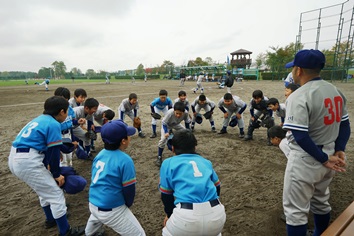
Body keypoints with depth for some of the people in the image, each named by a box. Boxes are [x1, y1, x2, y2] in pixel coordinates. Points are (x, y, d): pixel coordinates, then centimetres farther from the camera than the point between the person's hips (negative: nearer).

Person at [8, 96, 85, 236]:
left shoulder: (40, 119, 16)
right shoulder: (54, 124, -11)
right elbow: (53, 152, -10)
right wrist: (57, 175, 2)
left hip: (14, 158, 10)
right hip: (28, 162, -10)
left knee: (45, 189, 28)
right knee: (56, 195, 3)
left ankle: (51, 219, 46)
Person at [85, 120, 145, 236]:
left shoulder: (100, 154, -2)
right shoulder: (125, 160, -24)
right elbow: (129, 190, -17)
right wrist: (127, 205, 5)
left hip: (92, 204, 8)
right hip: (111, 211, -8)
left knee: (96, 215, 42)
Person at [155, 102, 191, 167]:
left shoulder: (186, 113, -34)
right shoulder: (170, 113, -44)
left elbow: (187, 122, -13)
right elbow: (164, 123, -30)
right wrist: (166, 132, -43)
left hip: (176, 124, 4)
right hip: (167, 125, -4)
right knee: (163, 139, -21)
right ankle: (159, 157, -5)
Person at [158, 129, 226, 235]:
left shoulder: (168, 163, 11)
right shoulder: (206, 161, 19)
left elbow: (166, 195, 15)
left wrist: (169, 214, 35)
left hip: (186, 216, -3)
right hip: (216, 213, 3)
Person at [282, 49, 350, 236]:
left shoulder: (298, 97, -20)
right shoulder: (336, 91, 6)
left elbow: (301, 137, -25)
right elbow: (344, 124, 9)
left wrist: (324, 159, -15)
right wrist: (339, 150, 2)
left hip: (305, 161, -9)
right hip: (328, 156, 9)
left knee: (295, 210, 6)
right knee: (320, 203, 27)